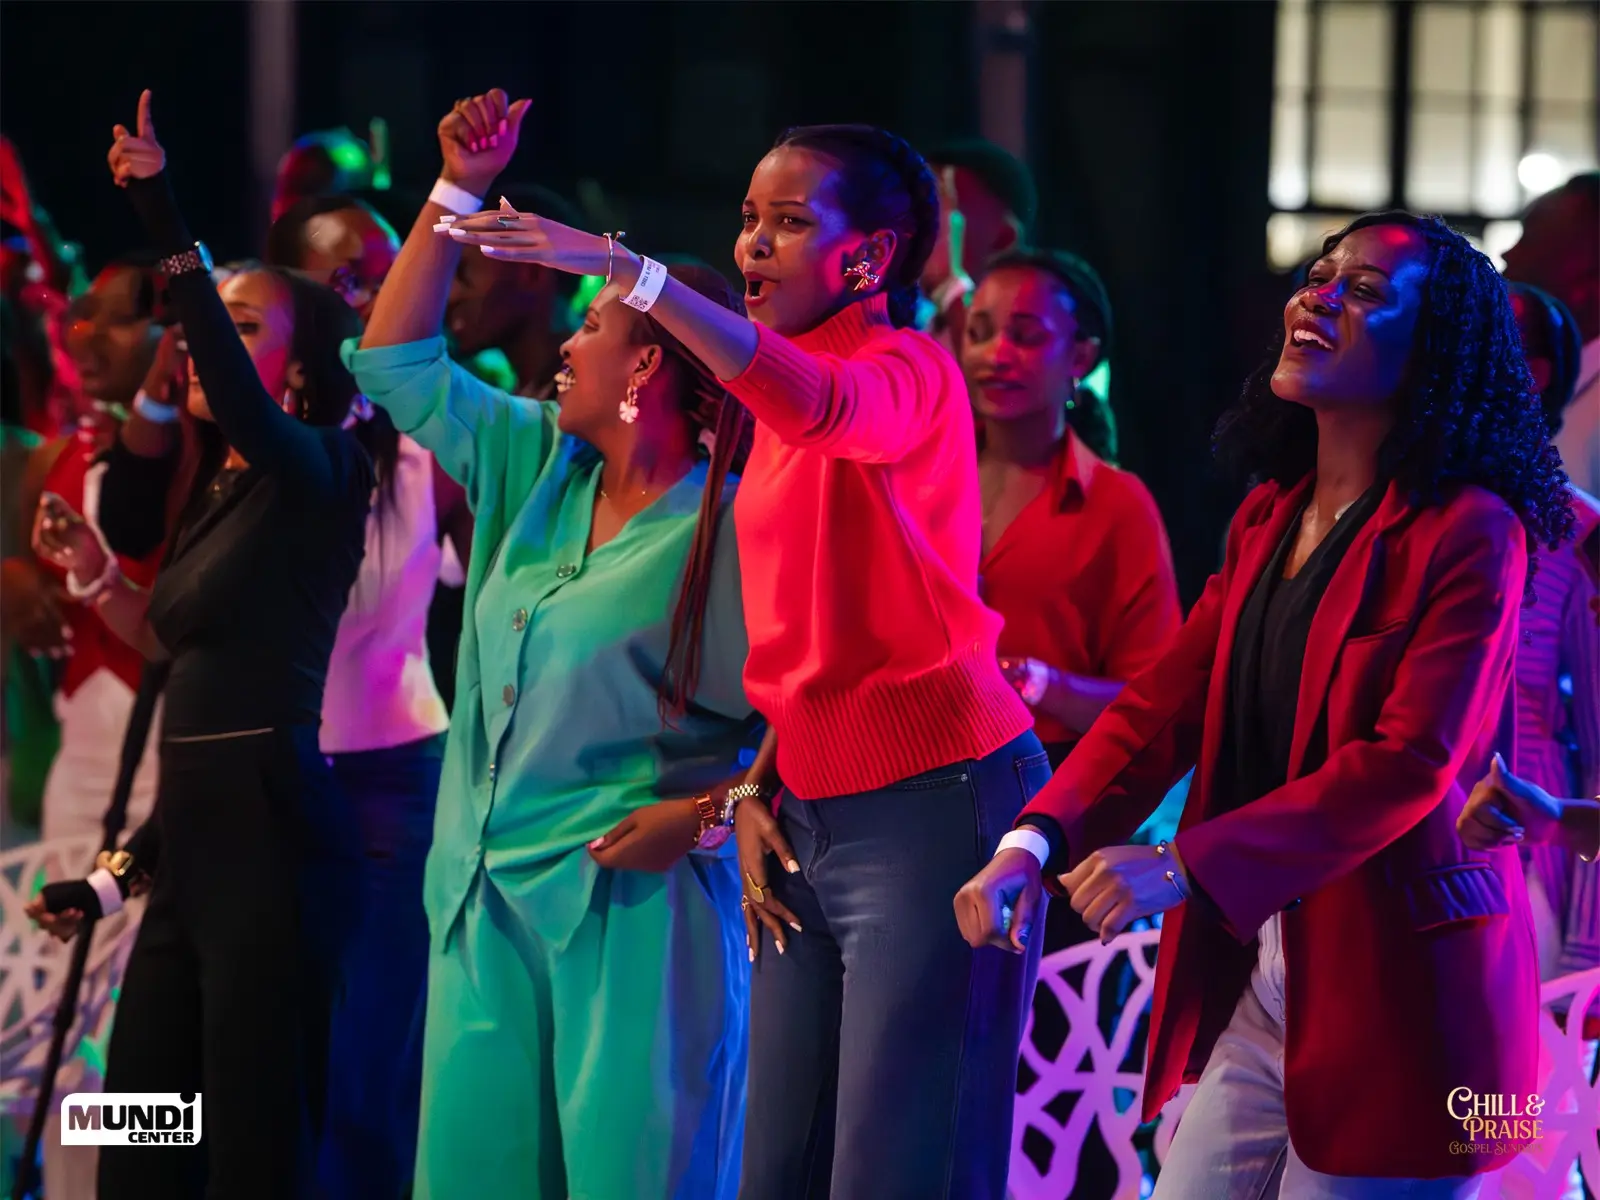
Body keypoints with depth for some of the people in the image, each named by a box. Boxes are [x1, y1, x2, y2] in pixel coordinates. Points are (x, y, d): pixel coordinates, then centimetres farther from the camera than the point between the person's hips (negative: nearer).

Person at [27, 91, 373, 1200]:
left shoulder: (316, 475, -6)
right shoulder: (217, 491, 18)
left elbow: (238, 397, -27)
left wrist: (168, 228, -35)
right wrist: (95, 575, 16)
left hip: (270, 835, -9)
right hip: (195, 836, 9)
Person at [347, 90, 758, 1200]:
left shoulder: (726, 526, -10)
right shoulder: (540, 469, 12)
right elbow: (398, 362, 19)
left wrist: (704, 815, -22)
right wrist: (455, 195, 12)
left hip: (632, 902, -7)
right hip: (488, 898, 7)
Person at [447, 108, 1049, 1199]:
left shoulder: (908, 372, -8)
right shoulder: (776, 416, 17)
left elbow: (818, 403, -33)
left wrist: (624, 268, -40)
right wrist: (755, 795, 10)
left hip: (931, 803, -8)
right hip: (812, 815, 8)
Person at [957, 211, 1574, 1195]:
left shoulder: (1469, 533, -12)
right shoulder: (1270, 519, 13)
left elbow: (1408, 762, -21)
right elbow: (1164, 705, 6)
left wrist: (1184, 868, -26)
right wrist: (1035, 844, -11)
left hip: (1394, 994, -7)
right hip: (1251, 978, 7)